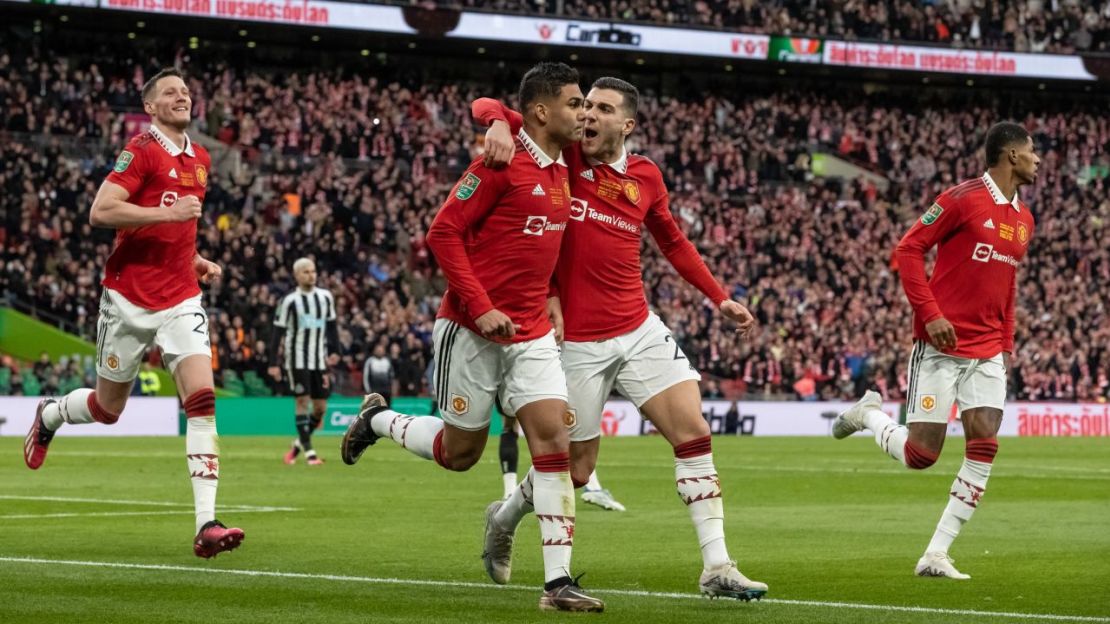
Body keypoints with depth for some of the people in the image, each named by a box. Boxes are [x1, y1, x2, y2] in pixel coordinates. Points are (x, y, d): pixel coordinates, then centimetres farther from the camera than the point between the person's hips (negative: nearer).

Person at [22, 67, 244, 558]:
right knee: (108, 407, 10)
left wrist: (197, 261, 14)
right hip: (130, 299, -5)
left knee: (202, 400, -15)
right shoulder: (141, 150, -9)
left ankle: (206, 524, -20)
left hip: (181, 300, 5)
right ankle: (50, 415, 46)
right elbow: (100, 212, -19)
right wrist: (167, 212, -24)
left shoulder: (199, 159, 14)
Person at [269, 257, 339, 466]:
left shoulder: (325, 297, 7)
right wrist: (273, 364, -9)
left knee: (320, 407, 2)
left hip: (319, 360, 4)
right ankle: (309, 451, -6)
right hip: (297, 360, -4)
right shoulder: (290, 301, -5)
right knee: (302, 401, -9)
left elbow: (331, 326, 16)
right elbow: (277, 332, -4)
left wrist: (334, 351, 5)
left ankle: (298, 443, 21)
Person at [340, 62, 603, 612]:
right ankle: (376, 420, 35)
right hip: (472, 331, -6)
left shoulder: (561, 170, 9)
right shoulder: (501, 163, -14)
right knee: (459, 452, 6)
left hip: (532, 334, 6)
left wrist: (548, 298, 13)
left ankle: (557, 581, -10)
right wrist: (481, 308, -19)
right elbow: (443, 233, -14)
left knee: (553, 438, -9)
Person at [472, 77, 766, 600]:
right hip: (577, 340, -4)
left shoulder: (645, 176, 5)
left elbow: (673, 242, 23)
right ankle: (505, 518, 35)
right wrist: (498, 123, -31)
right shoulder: (562, 155, -6)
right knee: (576, 469, 4)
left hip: (640, 331, 4)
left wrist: (720, 298, 18)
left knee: (694, 434, -8)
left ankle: (716, 567, -4)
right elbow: (486, 107, -8)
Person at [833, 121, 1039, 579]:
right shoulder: (963, 199, -10)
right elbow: (908, 250, -10)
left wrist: (1006, 344, 16)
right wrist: (930, 313, -18)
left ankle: (936, 555, -2)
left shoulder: (1023, 220, 13)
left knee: (984, 446, -8)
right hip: (941, 345, -6)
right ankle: (868, 414, 28)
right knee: (921, 453, -5)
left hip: (987, 352, 6)